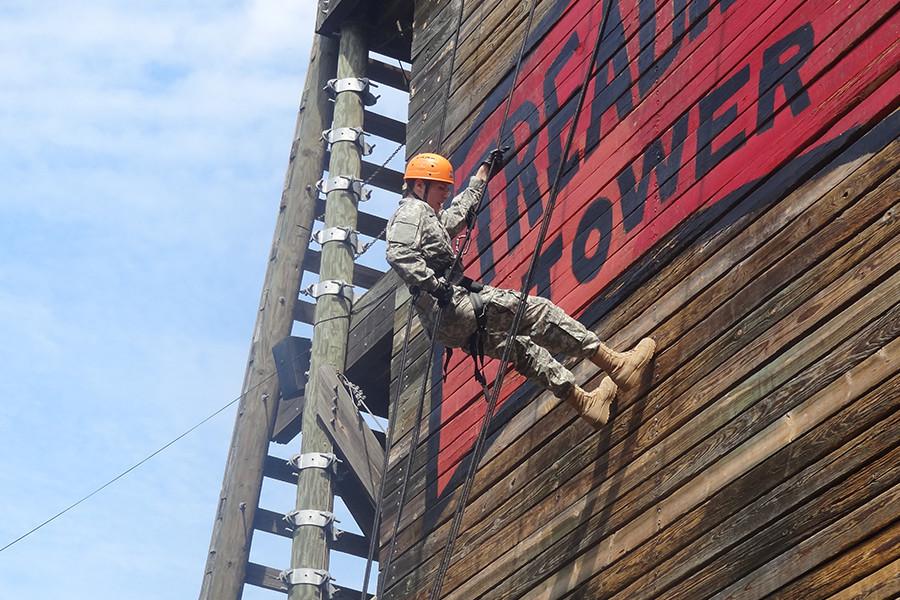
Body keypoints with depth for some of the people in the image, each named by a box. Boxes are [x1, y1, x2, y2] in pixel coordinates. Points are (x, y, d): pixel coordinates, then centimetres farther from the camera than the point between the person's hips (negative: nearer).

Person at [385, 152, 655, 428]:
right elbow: (399, 255, -22)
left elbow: (457, 213, 42)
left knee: (519, 346, 16)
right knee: (538, 311, -6)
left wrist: (484, 172, 49)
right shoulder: (412, 211, -4)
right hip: (455, 306, -11)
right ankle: (615, 365, -6)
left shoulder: (426, 217, 27)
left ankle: (583, 401, 18)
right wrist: (435, 286, -27)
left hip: (446, 328, 11)